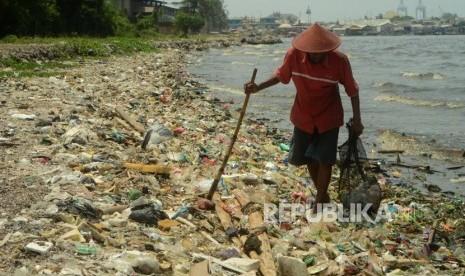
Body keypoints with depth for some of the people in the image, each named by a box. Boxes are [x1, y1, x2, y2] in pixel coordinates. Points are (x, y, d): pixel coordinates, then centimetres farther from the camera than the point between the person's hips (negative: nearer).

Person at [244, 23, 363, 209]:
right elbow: (280, 76, 1)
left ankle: (320, 200, 13)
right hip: (303, 116, 3)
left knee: (324, 160, -3)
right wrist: (258, 87, -10)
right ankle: (322, 193, 35)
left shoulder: (339, 61, -23)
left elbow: (352, 90, -10)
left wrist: (357, 120, -8)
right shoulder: (294, 55, -19)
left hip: (329, 118, -3)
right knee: (308, 158, 14)